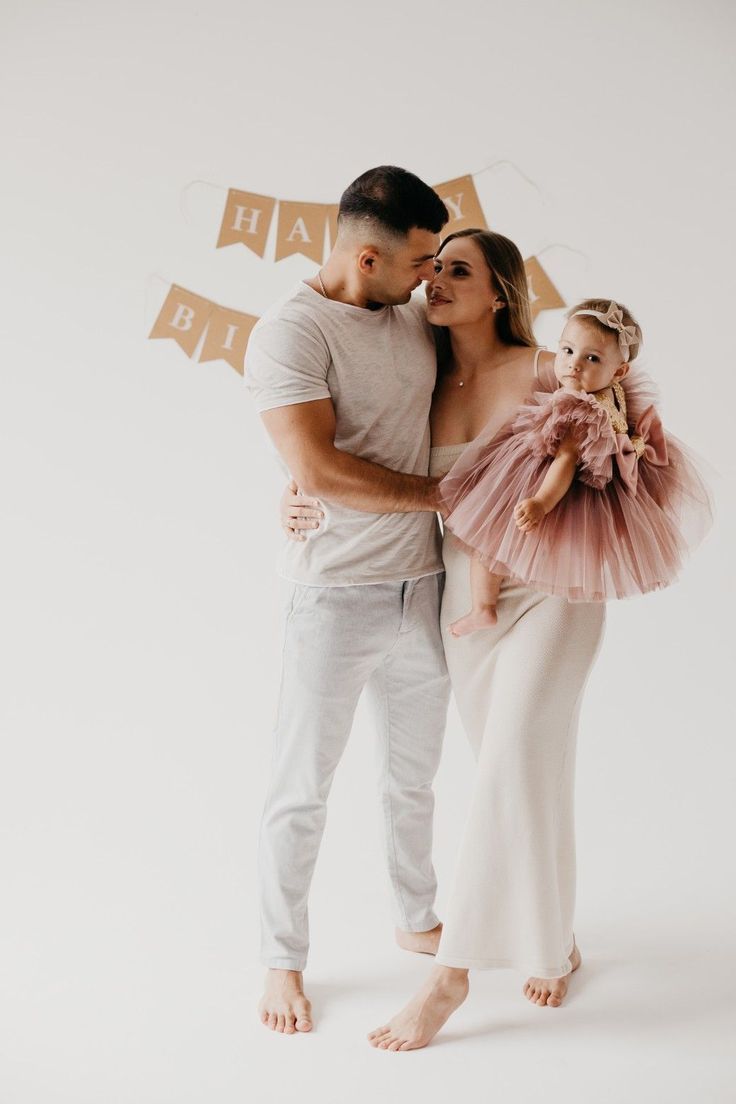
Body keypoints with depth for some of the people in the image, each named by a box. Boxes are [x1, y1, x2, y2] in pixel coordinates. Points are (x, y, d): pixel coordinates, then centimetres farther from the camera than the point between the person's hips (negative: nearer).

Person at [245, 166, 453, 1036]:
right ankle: (283, 960, 26)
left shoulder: (416, 318, 6)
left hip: (422, 587, 6)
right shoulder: (289, 333, -16)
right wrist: (438, 494, -15)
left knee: (412, 776, 21)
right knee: (303, 790, 7)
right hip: (335, 596, -6)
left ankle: (417, 920, 42)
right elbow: (318, 470, -25)